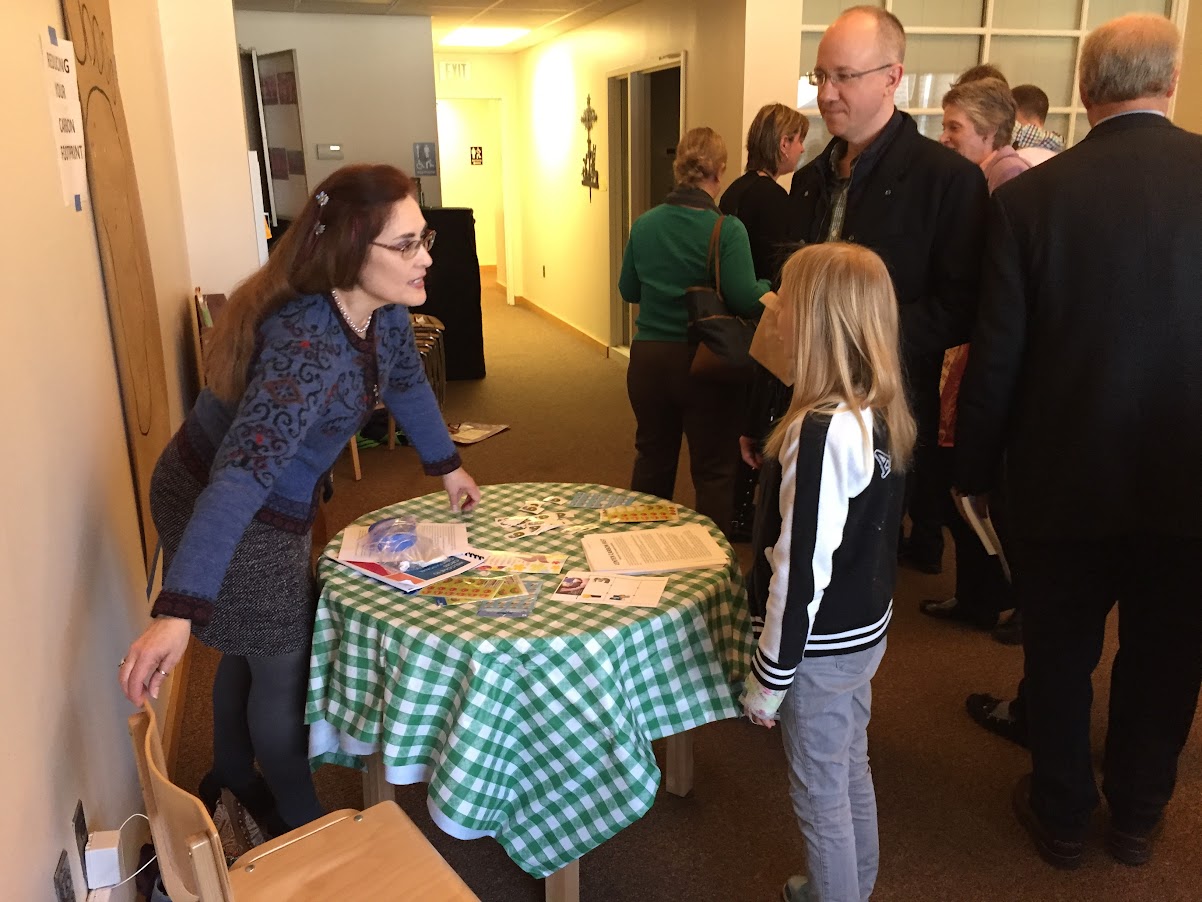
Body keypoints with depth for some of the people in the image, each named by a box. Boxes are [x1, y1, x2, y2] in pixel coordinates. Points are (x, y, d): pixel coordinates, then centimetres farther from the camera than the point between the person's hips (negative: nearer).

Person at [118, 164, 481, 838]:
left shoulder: (384, 309, -10)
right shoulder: (306, 347, -37)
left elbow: (407, 382, 10)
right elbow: (241, 478, -44)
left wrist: (447, 465, 21)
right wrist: (177, 613, -48)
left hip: (279, 500, 8)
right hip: (218, 506, -8)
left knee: (253, 646, 24)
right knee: (285, 669, 5)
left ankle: (232, 778, 48)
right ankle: (302, 822, 28)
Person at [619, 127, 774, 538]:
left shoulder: (645, 224, -1)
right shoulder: (726, 229, -15)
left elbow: (628, 291, 9)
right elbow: (746, 300, -20)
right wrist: (769, 287, 1)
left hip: (648, 359, 5)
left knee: (652, 459, 21)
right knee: (714, 470, 9)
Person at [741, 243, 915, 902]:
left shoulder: (821, 431, -28)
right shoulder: (882, 411, -2)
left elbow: (800, 573, -25)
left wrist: (767, 681, -16)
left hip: (823, 646, -9)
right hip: (867, 627, 9)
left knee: (819, 795, 11)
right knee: (852, 771, 26)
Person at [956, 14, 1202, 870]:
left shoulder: (1031, 195, -11)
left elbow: (997, 352, -9)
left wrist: (978, 467, 3)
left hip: (1064, 475, -1)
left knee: (1059, 654, 16)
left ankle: (1063, 814, 34)